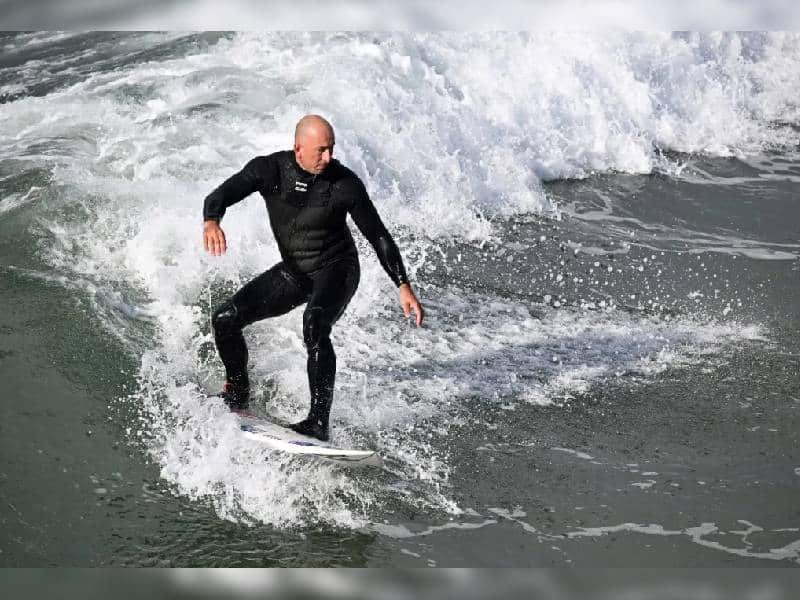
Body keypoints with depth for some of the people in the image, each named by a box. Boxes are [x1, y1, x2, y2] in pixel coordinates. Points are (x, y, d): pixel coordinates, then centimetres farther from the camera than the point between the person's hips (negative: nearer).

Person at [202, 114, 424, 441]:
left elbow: (378, 235, -9)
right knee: (225, 319, -4)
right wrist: (211, 222, -45)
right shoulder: (269, 169, -12)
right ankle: (237, 395, 21)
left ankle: (318, 423, -33)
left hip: (337, 270, -4)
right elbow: (220, 196, -20)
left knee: (314, 326, -35)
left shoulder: (344, 183, -17)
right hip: (293, 272, 4)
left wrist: (404, 287, -12)